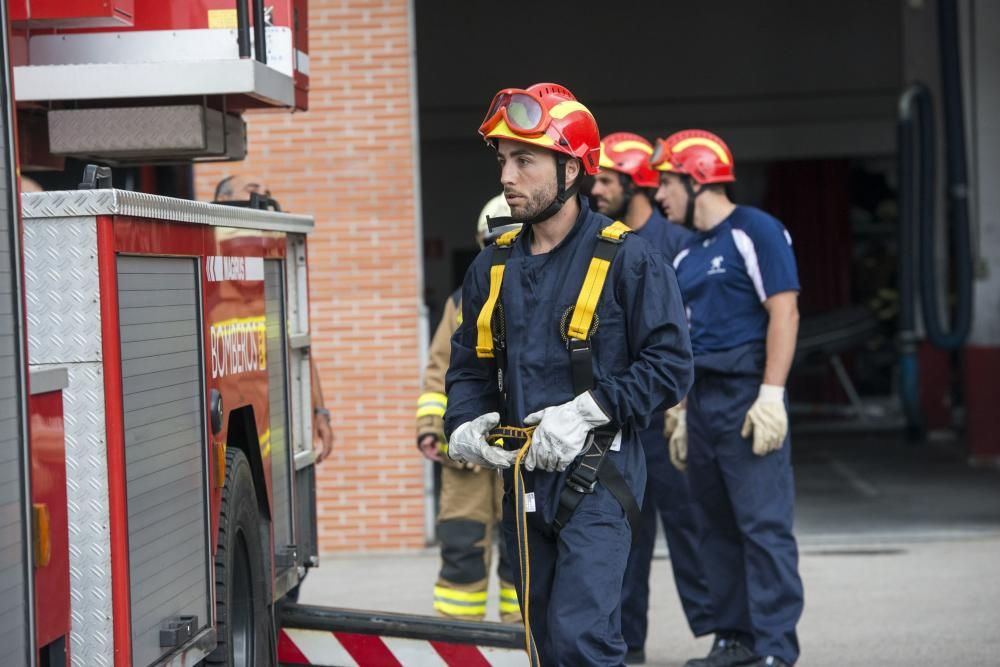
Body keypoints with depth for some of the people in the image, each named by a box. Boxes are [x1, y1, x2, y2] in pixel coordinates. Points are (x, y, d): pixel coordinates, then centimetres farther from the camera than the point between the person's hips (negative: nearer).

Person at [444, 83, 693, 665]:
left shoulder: (626, 260, -7)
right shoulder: (493, 268, 12)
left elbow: (670, 365, -10)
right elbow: (469, 366, 19)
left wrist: (586, 412, -19)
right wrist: (463, 426, -2)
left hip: (596, 478, -7)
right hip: (524, 482, 7)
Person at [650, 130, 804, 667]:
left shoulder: (755, 232, -5)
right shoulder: (685, 254, 18)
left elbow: (784, 312, -11)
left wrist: (771, 395, -18)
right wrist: (682, 414, 17)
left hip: (746, 395, -8)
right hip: (701, 397, 8)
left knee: (763, 523, -9)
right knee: (716, 526, 10)